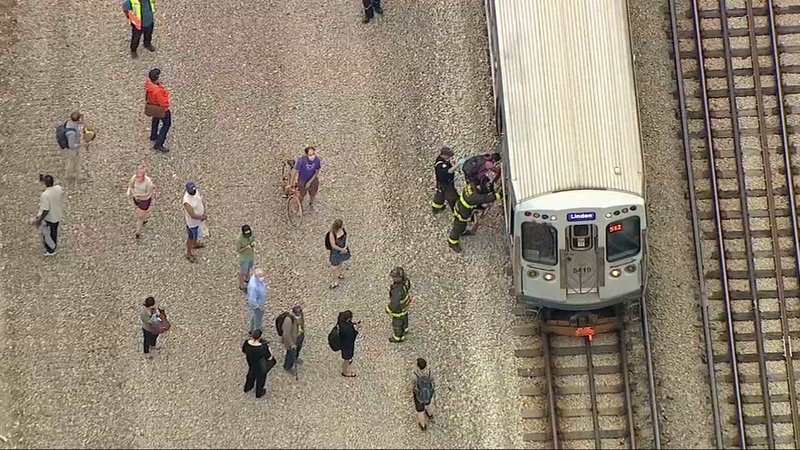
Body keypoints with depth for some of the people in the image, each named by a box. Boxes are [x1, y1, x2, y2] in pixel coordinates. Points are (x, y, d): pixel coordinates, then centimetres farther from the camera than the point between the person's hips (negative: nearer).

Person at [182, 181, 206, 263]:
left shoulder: (196, 191, -16)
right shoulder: (187, 201, -39)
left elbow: (202, 201, -1)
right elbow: (193, 215, -35)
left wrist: (204, 212, -14)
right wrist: (203, 217, -20)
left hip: (199, 219, 7)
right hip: (193, 222, -7)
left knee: (196, 234, 33)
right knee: (191, 237, 15)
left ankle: (195, 244, 61)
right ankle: (189, 254, 36)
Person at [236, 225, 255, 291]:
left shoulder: (251, 230, -22)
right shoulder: (239, 239, -37)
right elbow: (238, 251, -24)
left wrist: (253, 243, -26)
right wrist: (246, 247, -39)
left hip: (251, 254, 6)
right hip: (244, 257, -6)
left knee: (249, 268, 30)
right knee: (243, 272, 18)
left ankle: (247, 279, 58)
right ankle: (241, 285, 43)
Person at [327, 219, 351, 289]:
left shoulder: (342, 229, -19)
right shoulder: (332, 234, -37)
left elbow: (345, 235, 1)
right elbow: (333, 245, -27)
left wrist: (345, 246, -10)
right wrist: (342, 249, -15)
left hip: (343, 248, 6)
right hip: (336, 251, -6)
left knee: (340, 262, 30)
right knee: (335, 267, 12)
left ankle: (339, 274, 57)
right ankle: (336, 282, 33)